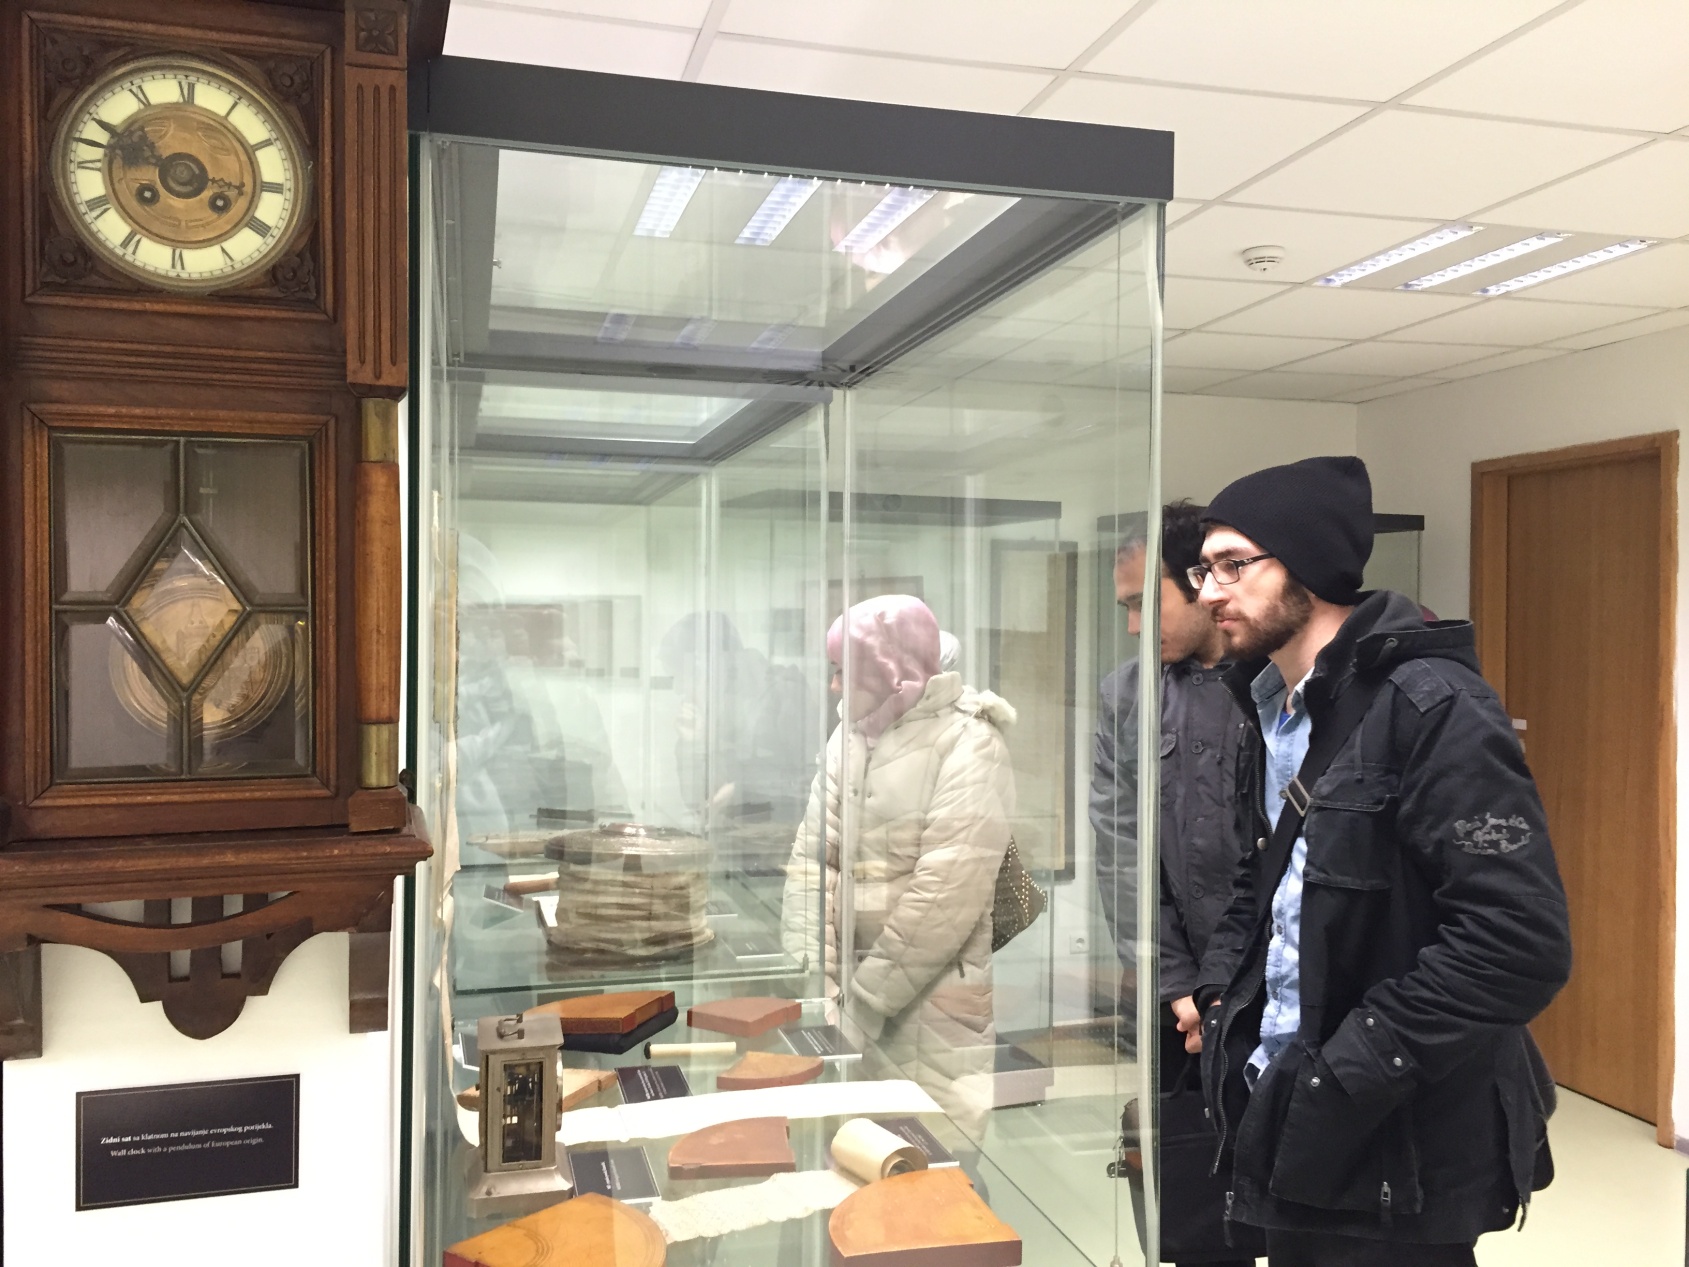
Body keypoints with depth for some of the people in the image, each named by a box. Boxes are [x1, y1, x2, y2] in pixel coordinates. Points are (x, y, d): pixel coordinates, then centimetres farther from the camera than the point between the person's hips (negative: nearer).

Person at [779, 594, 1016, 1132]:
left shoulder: (969, 748, -14)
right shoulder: (850, 736, 7)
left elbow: (946, 897, -19)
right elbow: (812, 853, 2)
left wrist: (863, 1001, -16)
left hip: (939, 1002, -6)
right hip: (863, 983, 6)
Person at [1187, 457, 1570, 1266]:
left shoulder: (1429, 706, -18)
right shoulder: (1275, 710, 8)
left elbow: (1522, 941, -23)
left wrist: (1346, 1078, -20)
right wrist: (1222, 991, 3)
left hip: (1400, 1155, -7)